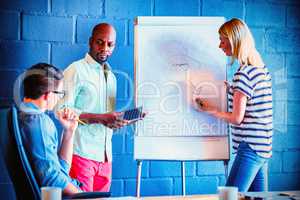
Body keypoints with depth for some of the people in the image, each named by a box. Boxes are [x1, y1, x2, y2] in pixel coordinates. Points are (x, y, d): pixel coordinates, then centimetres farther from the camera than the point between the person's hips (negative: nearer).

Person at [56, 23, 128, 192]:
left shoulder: (111, 75, 20)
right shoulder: (76, 70, -4)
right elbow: (62, 110, -15)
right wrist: (100, 118, -22)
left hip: (105, 156, 7)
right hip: (81, 153, -7)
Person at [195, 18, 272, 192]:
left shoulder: (244, 73, -16)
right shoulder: (262, 69, 12)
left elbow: (237, 118, -15)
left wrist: (211, 110, -1)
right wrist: (233, 91, 17)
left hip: (250, 148, -9)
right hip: (264, 147, 9)